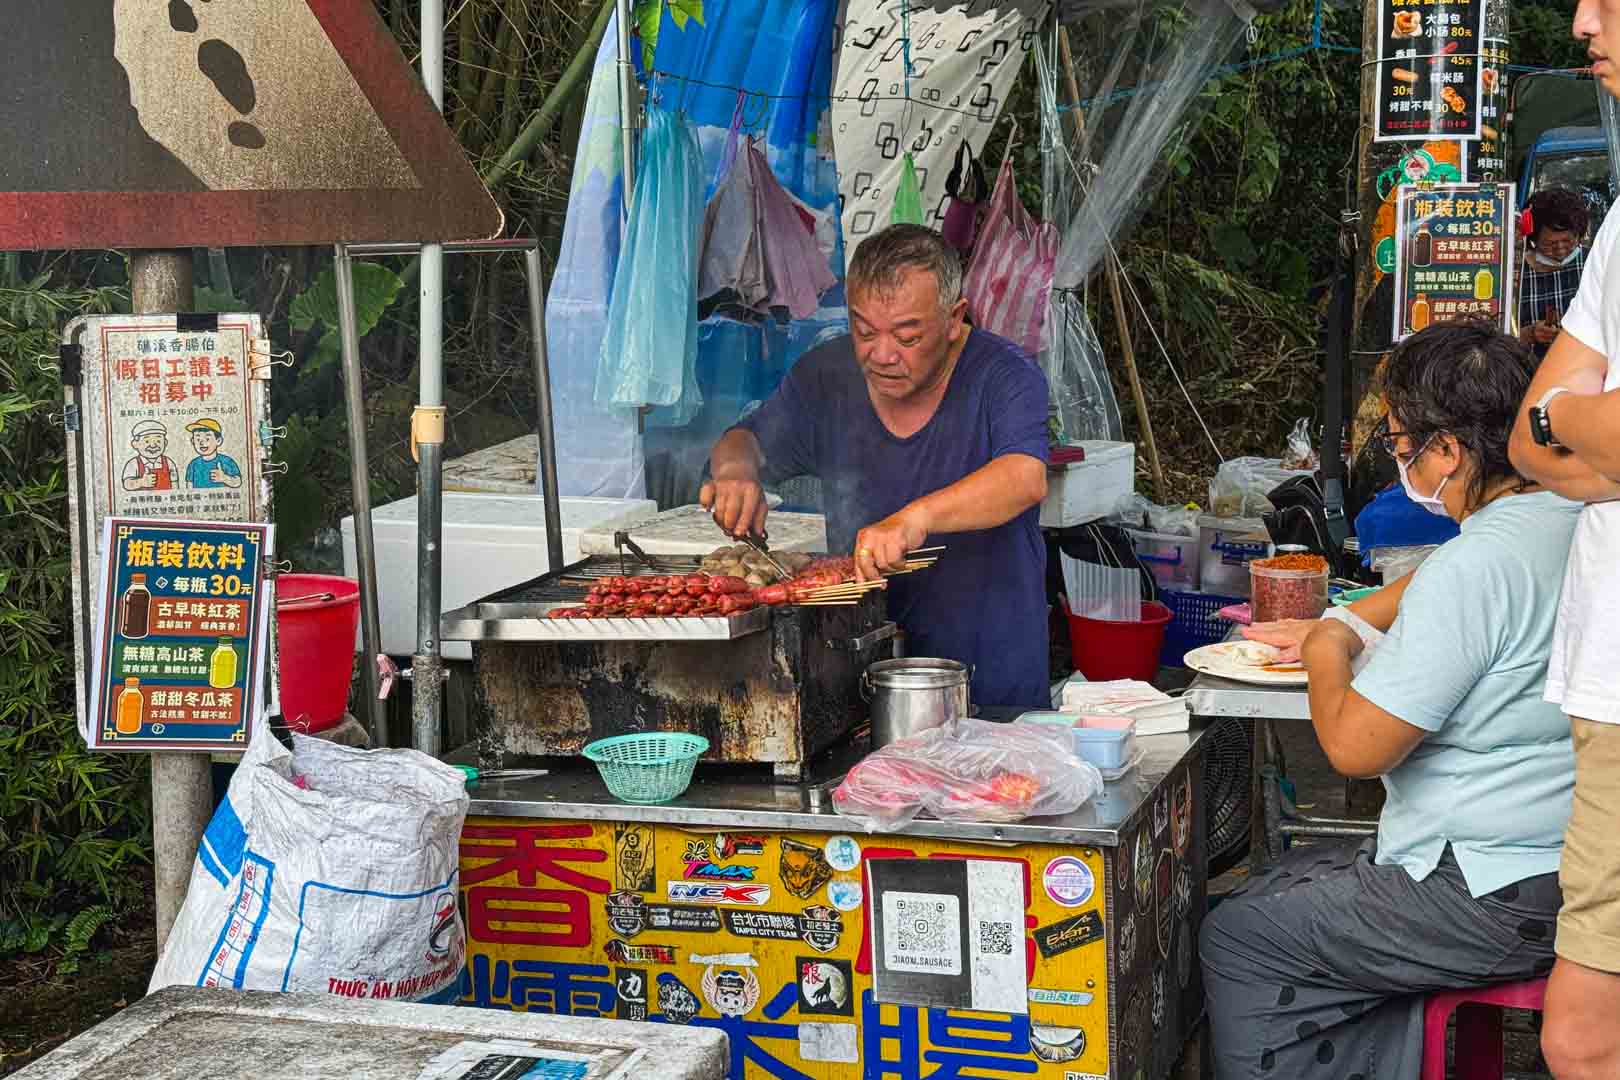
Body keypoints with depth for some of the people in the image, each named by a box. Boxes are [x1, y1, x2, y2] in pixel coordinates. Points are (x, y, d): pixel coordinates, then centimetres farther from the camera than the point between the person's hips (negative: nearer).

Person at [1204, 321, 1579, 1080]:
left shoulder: (1472, 570, -25)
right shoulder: (1575, 522, 5)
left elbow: (1353, 745, -22)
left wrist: (1328, 650, -4)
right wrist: (1338, 626, 28)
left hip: (1499, 902, -10)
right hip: (1571, 868, 10)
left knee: (1237, 939, 0)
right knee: (1302, 873, 24)